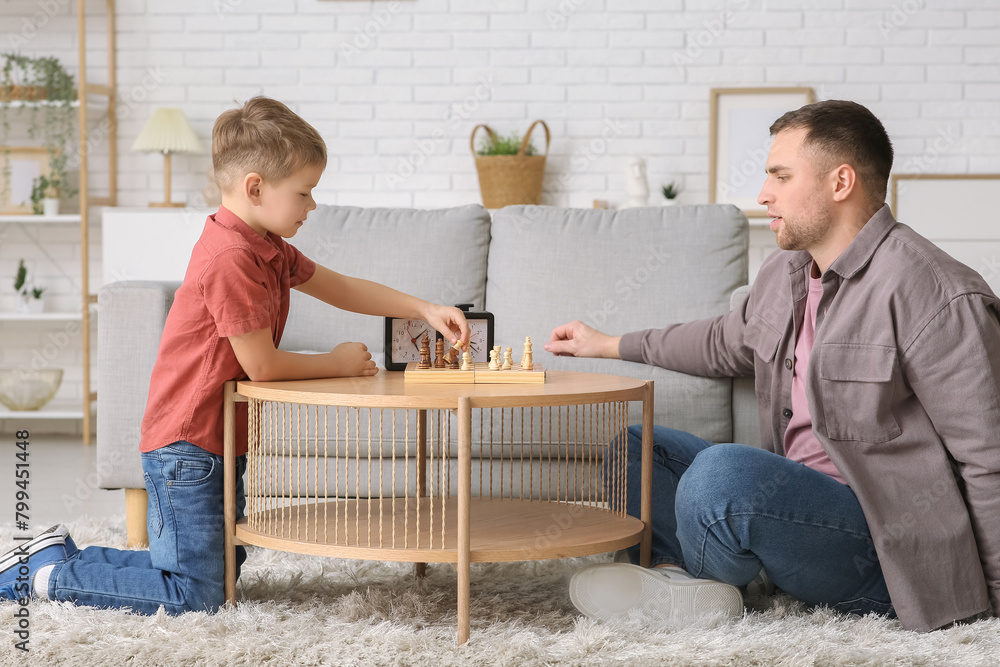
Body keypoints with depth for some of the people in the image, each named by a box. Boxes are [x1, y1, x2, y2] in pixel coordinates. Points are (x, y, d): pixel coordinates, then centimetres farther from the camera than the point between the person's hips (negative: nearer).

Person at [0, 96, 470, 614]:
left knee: (221, 570, 20)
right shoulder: (231, 260, -25)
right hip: (186, 445, -10)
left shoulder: (266, 248, 7)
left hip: (217, 443, 10)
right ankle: (48, 575, 6)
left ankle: (65, 552, 26)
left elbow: (339, 287, 16)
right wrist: (336, 363, -6)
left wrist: (423, 309, 8)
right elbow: (261, 364, -21)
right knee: (197, 597, -5)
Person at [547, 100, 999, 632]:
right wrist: (608, 344, 36)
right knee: (633, 446, 10)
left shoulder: (938, 296, -18)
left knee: (722, 469, -33)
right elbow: (728, 341, 31)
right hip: (797, 498, 10)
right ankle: (686, 582, -17)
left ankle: (680, 581, -2)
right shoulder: (785, 271, 10)